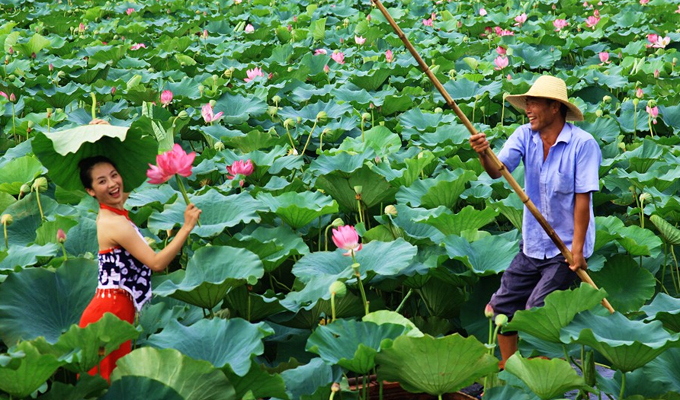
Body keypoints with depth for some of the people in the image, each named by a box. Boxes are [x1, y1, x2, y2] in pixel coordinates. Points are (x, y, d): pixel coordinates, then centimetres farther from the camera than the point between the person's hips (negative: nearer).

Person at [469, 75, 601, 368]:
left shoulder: (583, 144, -16)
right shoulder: (524, 136, -1)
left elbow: (583, 198, -17)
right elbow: (498, 170, -16)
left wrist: (577, 248, -18)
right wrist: (483, 155, -38)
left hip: (565, 248, -6)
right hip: (532, 245, 6)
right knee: (502, 306, 9)